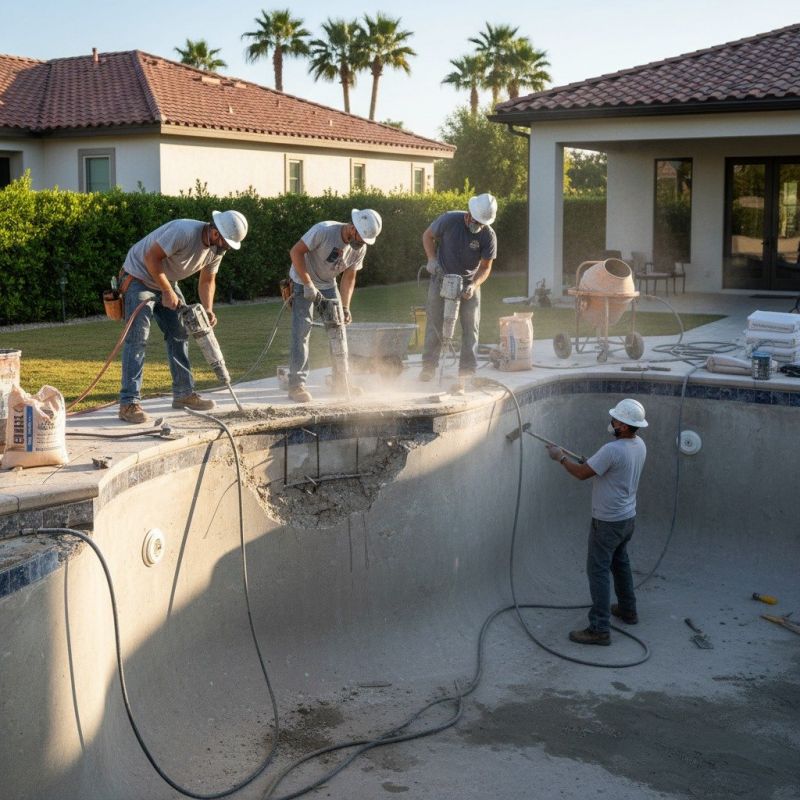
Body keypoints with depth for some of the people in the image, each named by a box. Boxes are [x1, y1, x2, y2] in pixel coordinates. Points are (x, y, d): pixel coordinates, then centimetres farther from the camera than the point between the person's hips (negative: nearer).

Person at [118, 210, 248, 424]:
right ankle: (129, 404, -17)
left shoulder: (217, 248, -6)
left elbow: (207, 280, 4)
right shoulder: (184, 232, -32)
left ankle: (184, 394, 17)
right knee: (138, 340, -14)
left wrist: (208, 310, -13)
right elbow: (151, 257, -29)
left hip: (166, 281, 9)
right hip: (140, 277, -9)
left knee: (179, 335, 8)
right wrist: (168, 292, -26)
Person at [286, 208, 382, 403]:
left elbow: (349, 277, -3)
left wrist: (345, 307, -13)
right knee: (301, 332, -13)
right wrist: (308, 285, -28)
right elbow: (296, 252, -26)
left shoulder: (360, 248, -10)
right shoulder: (323, 231, -29)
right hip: (302, 281, -6)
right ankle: (296, 385, -12)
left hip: (327, 285, 6)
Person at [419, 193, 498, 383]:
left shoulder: (489, 235, -15)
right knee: (435, 323, -2)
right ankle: (428, 367, 4)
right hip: (441, 278, -1)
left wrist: (474, 285, -26)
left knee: (471, 326, -4)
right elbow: (428, 236, -1)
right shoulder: (450, 220, -17)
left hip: (469, 283, 1)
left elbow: (485, 266, -9)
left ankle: (467, 370, 1)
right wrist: (432, 259, -15)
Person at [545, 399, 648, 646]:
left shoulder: (612, 450, -28)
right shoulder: (639, 445, 1)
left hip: (608, 522, -9)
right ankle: (628, 610, 41)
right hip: (628, 517, 9)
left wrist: (560, 457, -5)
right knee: (620, 563, 26)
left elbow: (582, 473, -19)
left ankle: (599, 629, -5)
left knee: (598, 571, -5)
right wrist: (593, 462, 16)